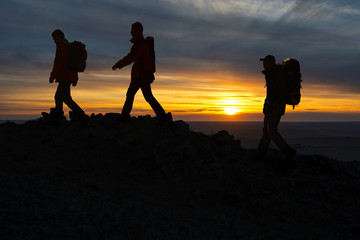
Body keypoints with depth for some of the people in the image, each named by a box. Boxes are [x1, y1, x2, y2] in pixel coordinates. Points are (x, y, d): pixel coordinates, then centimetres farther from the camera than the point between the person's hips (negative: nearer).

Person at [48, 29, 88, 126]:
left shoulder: (61, 46, -10)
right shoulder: (69, 46, 20)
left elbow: (58, 62, -19)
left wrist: (52, 76, -18)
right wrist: (75, 78, 22)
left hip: (64, 77, -10)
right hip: (70, 76, 10)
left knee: (66, 98, -12)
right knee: (58, 97, 13)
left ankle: (83, 117, -19)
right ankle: (55, 119, 16)